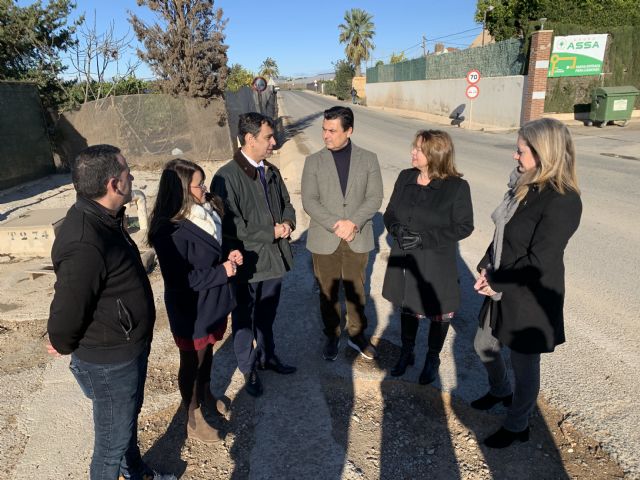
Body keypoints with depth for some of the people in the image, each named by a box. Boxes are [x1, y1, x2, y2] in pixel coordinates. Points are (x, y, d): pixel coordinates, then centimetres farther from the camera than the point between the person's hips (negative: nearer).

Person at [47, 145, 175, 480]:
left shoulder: (102, 218, 1)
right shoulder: (85, 245, -34)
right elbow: (68, 310, -26)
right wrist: (64, 346, -5)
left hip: (129, 350, 10)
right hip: (110, 363, -10)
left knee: (129, 418, 30)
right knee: (113, 441, 13)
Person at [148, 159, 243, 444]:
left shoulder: (207, 211, -3)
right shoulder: (172, 231, -29)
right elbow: (180, 280, -27)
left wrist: (228, 258, -7)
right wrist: (222, 271, -24)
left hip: (212, 303, 7)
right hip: (191, 311, -7)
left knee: (207, 353, 27)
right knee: (192, 362, 13)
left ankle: (206, 396, 52)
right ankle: (194, 420, 35)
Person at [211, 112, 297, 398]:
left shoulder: (272, 172, 5)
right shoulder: (227, 177, -17)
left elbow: (286, 203, 17)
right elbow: (229, 225, -21)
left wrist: (288, 223, -6)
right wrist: (270, 232, -19)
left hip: (274, 257, 6)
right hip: (247, 262, -6)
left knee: (267, 315, 24)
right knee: (244, 319, 14)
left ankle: (267, 356, 46)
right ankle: (248, 369, 34)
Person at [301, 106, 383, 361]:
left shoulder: (368, 159, 1)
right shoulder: (313, 161, 0)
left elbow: (375, 197, -5)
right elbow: (309, 201, -7)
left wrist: (353, 222, -19)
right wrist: (336, 224, -19)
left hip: (358, 239, 0)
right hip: (324, 239, 0)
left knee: (356, 290, 13)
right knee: (328, 293, 12)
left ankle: (357, 335, 33)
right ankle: (332, 337, 30)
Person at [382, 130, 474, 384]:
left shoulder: (457, 186, -15)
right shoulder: (405, 177, -1)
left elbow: (464, 226, -13)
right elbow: (390, 213, 7)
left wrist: (424, 237, -21)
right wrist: (398, 229, -16)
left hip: (436, 264, -4)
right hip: (404, 259, 4)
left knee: (438, 312, 14)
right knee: (407, 306, 20)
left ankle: (432, 359, 39)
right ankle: (406, 353, 42)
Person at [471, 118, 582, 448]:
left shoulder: (562, 201, -24)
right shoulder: (526, 187, 2)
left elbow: (538, 262, -25)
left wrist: (496, 283, -14)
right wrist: (486, 267, -4)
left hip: (530, 299, -8)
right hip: (502, 290, 8)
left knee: (524, 366, 12)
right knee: (484, 345, 24)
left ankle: (516, 426, 37)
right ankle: (500, 391, 53)